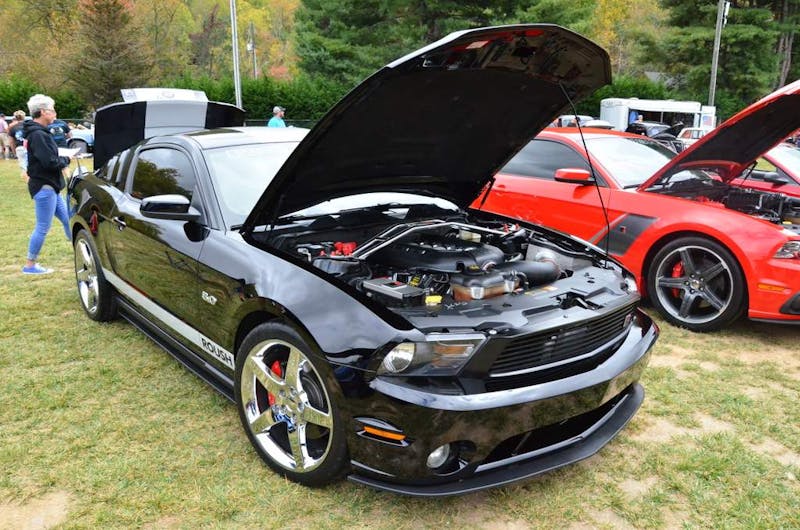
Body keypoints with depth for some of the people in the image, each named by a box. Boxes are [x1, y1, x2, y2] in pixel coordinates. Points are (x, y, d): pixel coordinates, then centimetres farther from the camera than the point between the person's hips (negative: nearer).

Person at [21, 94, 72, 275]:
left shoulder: (40, 133, 13)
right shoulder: (38, 135, -19)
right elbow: (50, 162, -25)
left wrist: (61, 159, 0)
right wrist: (66, 159, -8)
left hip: (50, 186, 10)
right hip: (44, 187, -10)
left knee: (67, 220, 16)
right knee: (43, 227, -2)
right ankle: (30, 265, 8)